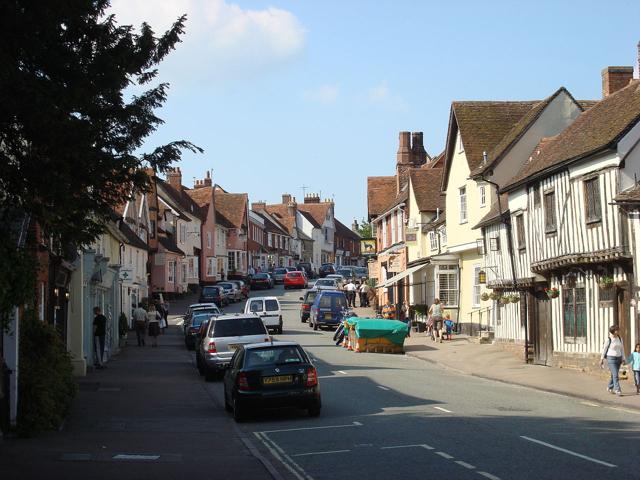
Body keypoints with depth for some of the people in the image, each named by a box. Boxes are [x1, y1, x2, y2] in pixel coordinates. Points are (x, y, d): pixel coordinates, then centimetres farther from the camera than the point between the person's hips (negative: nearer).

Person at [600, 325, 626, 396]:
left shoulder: (620, 339, 6)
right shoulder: (608, 340, -9)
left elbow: (622, 349, 11)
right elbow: (604, 349, -2)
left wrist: (623, 359, 7)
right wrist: (602, 359, 1)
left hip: (618, 358, 6)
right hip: (611, 358, -6)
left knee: (614, 375, 13)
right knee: (615, 375, -12)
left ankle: (609, 387, 29)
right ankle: (617, 390, -11)